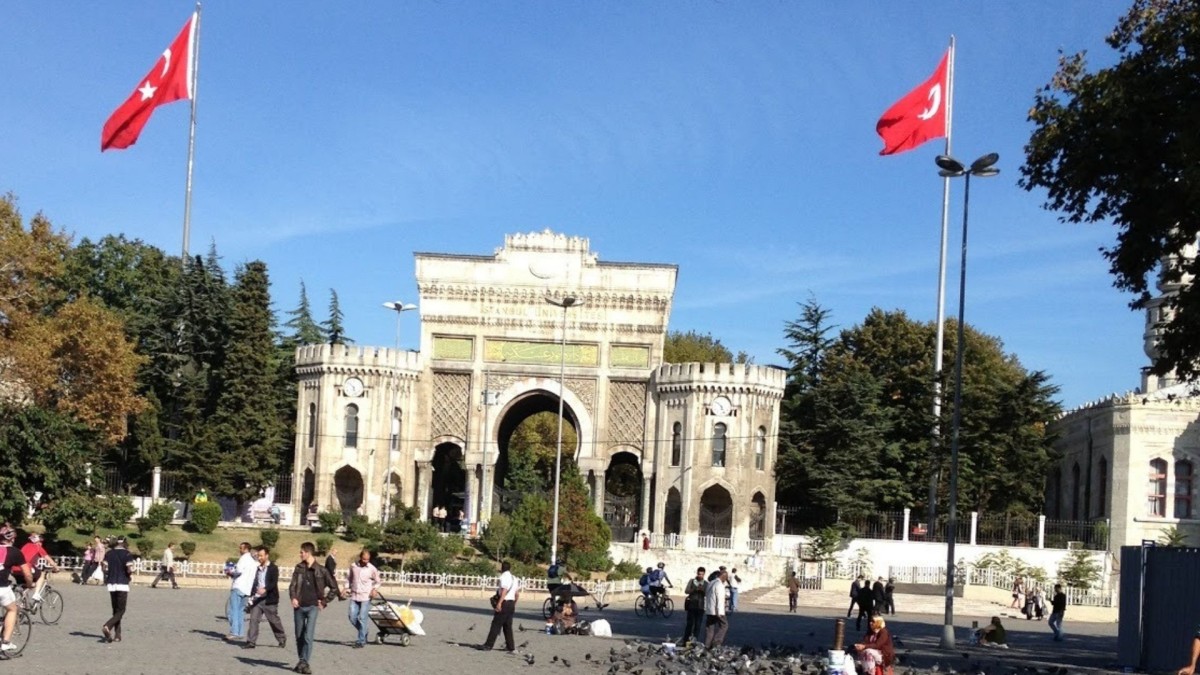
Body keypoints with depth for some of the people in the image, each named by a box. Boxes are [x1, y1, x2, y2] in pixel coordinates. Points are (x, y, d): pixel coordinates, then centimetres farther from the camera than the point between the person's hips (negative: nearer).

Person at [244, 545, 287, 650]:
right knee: (253, 619, -6)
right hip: (257, 599, 5)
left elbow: (274, 583, -19)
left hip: (269, 599, -5)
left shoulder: (273, 568, -7)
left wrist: (265, 589, -35)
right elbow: (255, 583, 18)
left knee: (274, 621, 5)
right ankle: (251, 642, -5)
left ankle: (282, 639, 24)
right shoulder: (258, 568, 13)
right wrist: (251, 596, 11)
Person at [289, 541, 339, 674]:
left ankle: (305, 662, -10)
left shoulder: (321, 570, -2)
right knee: (299, 636, 9)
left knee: (308, 636, -13)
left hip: (312, 607, -4)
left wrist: (323, 601, 2)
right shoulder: (299, 568, 7)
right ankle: (301, 661, 20)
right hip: (299, 607, 4)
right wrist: (293, 598, -14)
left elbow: (334, 587, 4)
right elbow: (292, 585, 4)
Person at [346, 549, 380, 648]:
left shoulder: (372, 569, -4)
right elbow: (348, 578, 16)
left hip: (366, 597, -3)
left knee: (362, 618, -7)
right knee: (352, 618, 1)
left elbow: (378, 581, 7)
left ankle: (361, 641, -1)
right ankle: (363, 633, 25)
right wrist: (347, 588, 4)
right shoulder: (353, 566, 3)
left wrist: (375, 589, -9)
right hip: (354, 596, 3)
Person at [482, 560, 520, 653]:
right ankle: (511, 647, 10)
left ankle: (488, 645, -5)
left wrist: (499, 603, -26)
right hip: (511, 603, 8)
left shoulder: (504, 577, -11)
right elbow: (517, 594, 18)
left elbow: (504, 590, -22)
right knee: (508, 626, 12)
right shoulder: (514, 578, 16)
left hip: (504, 603, -8)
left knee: (496, 625, -5)